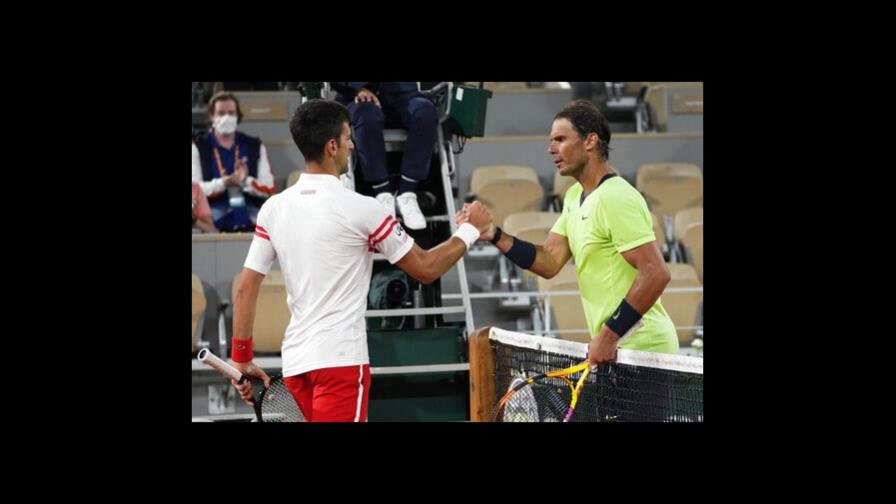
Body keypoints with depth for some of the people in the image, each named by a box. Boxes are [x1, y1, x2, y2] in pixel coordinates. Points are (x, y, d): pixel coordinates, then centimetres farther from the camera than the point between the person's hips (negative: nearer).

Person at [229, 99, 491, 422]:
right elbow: (426, 269, -2)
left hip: (295, 361, 7)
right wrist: (470, 229, 14)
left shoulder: (273, 208, 5)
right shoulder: (359, 208, -10)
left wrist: (242, 360, 14)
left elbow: (245, 288, 6)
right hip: (340, 359, -7)